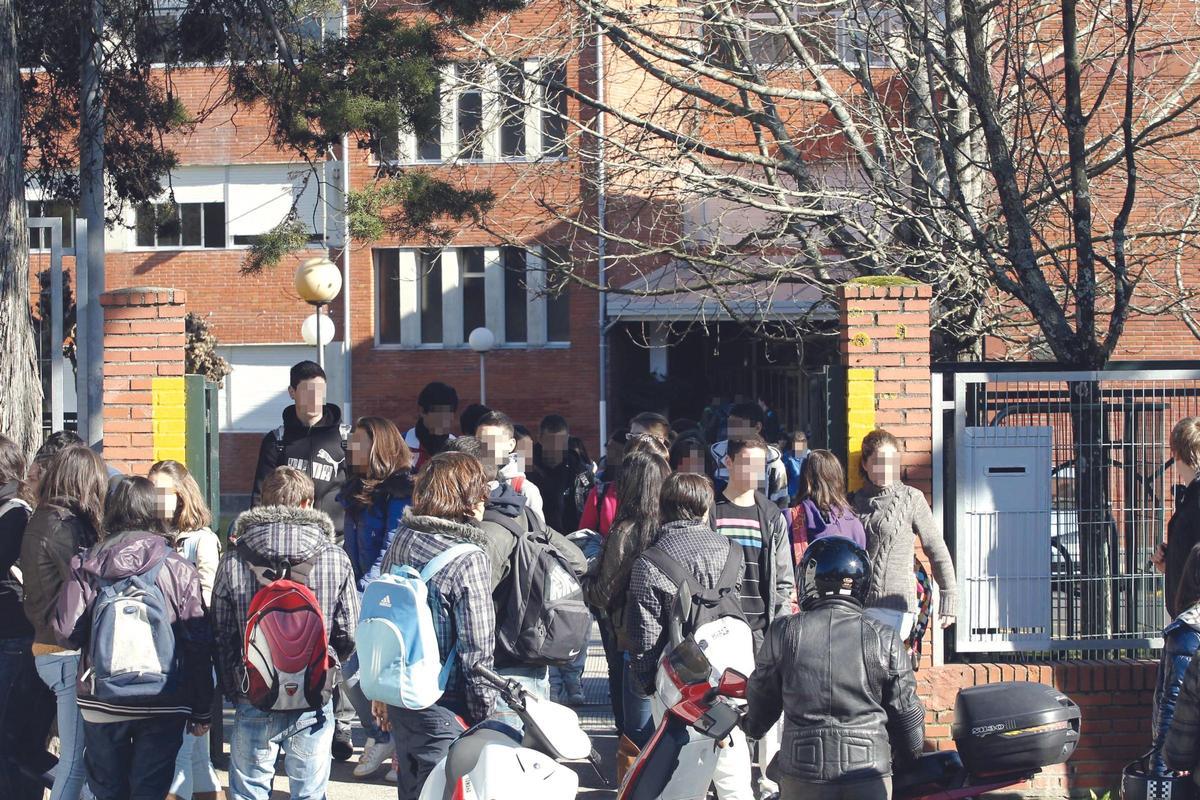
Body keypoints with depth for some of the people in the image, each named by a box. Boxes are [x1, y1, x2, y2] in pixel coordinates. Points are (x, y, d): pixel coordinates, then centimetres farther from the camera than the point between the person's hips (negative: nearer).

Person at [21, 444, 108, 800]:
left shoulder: (40, 521, 14)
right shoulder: (65, 526, -14)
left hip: (45, 648, 10)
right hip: (69, 652, -10)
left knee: (75, 756, 13)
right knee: (76, 760, -7)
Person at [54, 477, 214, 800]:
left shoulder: (87, 565, -3)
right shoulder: (179, 569, -4)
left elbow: (66, 631, -8)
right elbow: (198, 645, -4)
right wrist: (201, 712, 4)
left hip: (100, 705, 1)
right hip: (162, 704, -1)